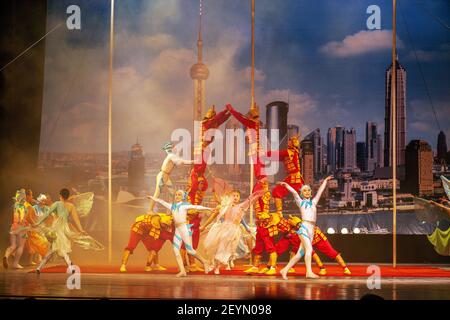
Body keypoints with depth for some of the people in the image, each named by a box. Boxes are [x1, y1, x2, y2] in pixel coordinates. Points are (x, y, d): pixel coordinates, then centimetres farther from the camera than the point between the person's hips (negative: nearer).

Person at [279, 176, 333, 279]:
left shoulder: (313, 202, 23)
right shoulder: (300, 202, 12)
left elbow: (320, 191, 28)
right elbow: (294, 192, 0)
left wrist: (325, 181, 33)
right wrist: (286, 185, -11)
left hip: (312, 229, 5)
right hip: (304, 227, -5)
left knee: (300, 253, 3)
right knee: (309, 248, -21)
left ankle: (285, 270, 9)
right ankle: (309, 272, -27)